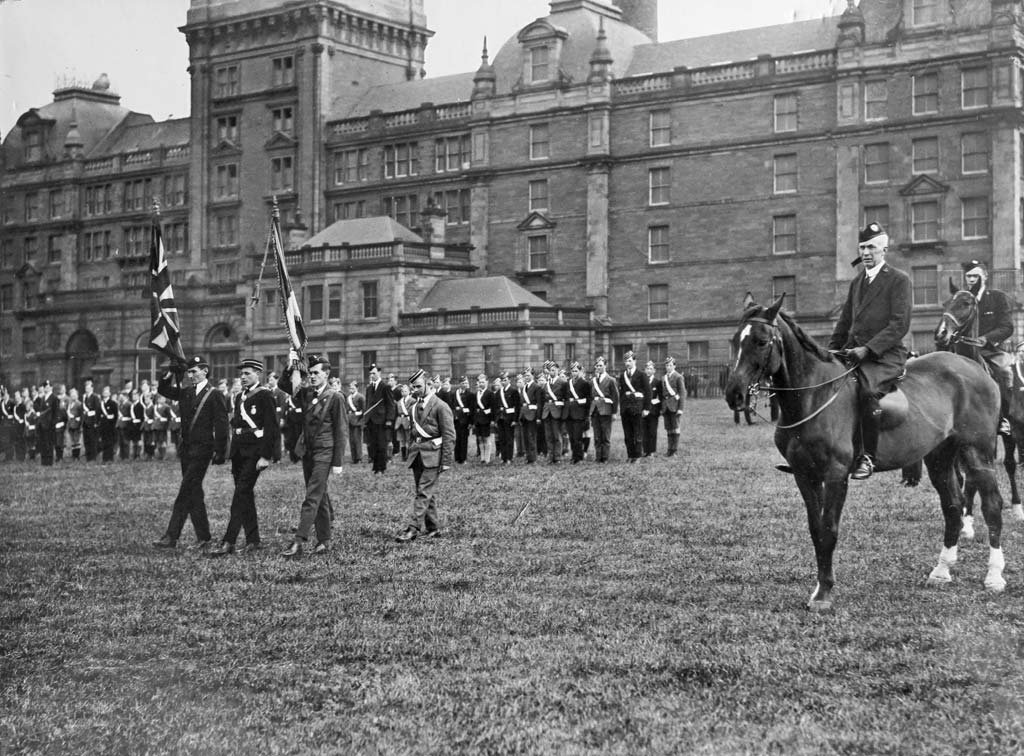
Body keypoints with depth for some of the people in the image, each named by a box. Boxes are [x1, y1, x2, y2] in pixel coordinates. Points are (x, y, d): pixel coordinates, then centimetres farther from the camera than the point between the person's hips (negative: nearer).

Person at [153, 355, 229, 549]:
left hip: (202, 450, -7)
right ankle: (203, 537, 16)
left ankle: (171, 537, -12)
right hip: (186, 449, 7)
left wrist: (220, 453, -12)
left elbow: (221, 426, -9)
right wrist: (171, 373, 2)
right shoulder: (186, 393, 12)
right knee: (194, 493, 9)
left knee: (185, 493, -11)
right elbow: (163, 389, 19)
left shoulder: (214, 395, -7)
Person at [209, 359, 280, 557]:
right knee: (245, 495, 10)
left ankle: (228, 542, -15)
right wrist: (233, 456, 17)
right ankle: (253, 539, 18)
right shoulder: (239, 397, 17)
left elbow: (271, 428, -12)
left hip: (255, 451, -8)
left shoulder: (265, 396, -7)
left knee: (241, 494, -12)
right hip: (239, 451, 8)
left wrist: (265, 456, -18)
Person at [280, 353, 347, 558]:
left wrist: (338, 462, -11)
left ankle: (299, 542, -18)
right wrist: (291, 368, -10)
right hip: (307, 452, 6)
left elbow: (341, 432, -8)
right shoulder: (305, 394, 10)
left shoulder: (334, 398, -8)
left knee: (312, 497, -12)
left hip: (324, 453, -6)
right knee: (320, 497, 13)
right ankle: (324, 541, 22)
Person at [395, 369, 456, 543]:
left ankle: (413, 528, -14)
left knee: (424, 492, -10)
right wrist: (411, 452, 16)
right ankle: (432, 527, 18)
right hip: (417, 454, 8)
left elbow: (449, 436, -10)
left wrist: (446, 461, -15)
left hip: (432, 454, -8)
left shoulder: (440, 406, -8)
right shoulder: (415, 406, 15)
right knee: (426, 492, 11)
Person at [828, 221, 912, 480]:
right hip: (853, 352, 7)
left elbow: (900, 324, -10)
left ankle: (867, 456, -25)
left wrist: (868, 349, -20)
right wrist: (831, 351, 11)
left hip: (885, 354, -7)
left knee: (868, 390, -34)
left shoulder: (899, 280, -1)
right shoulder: (856, 281, 21)